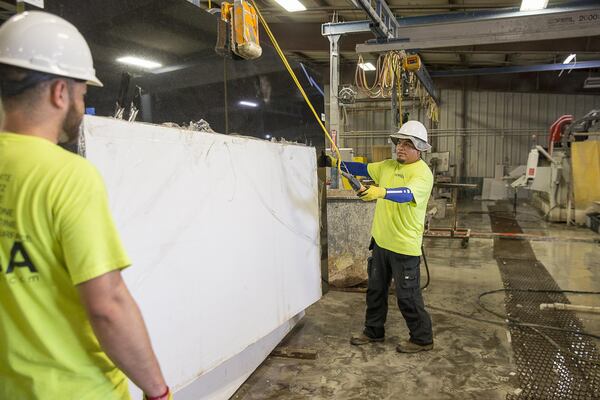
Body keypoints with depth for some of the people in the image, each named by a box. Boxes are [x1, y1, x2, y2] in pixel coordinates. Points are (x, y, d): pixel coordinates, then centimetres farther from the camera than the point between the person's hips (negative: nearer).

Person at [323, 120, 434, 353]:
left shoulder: (422, 173, -16)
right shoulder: (388, 166, 8)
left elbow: (407, 194, -34)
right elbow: (363, 169, 15)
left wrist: (381, 192, -51)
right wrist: (335, 163, 6)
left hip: (404, 246, -8)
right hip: (381, 240, 8)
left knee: (407, 296, 2)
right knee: (375, 289, 19)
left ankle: (422, 339, 22)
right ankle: (374, 331, 36)